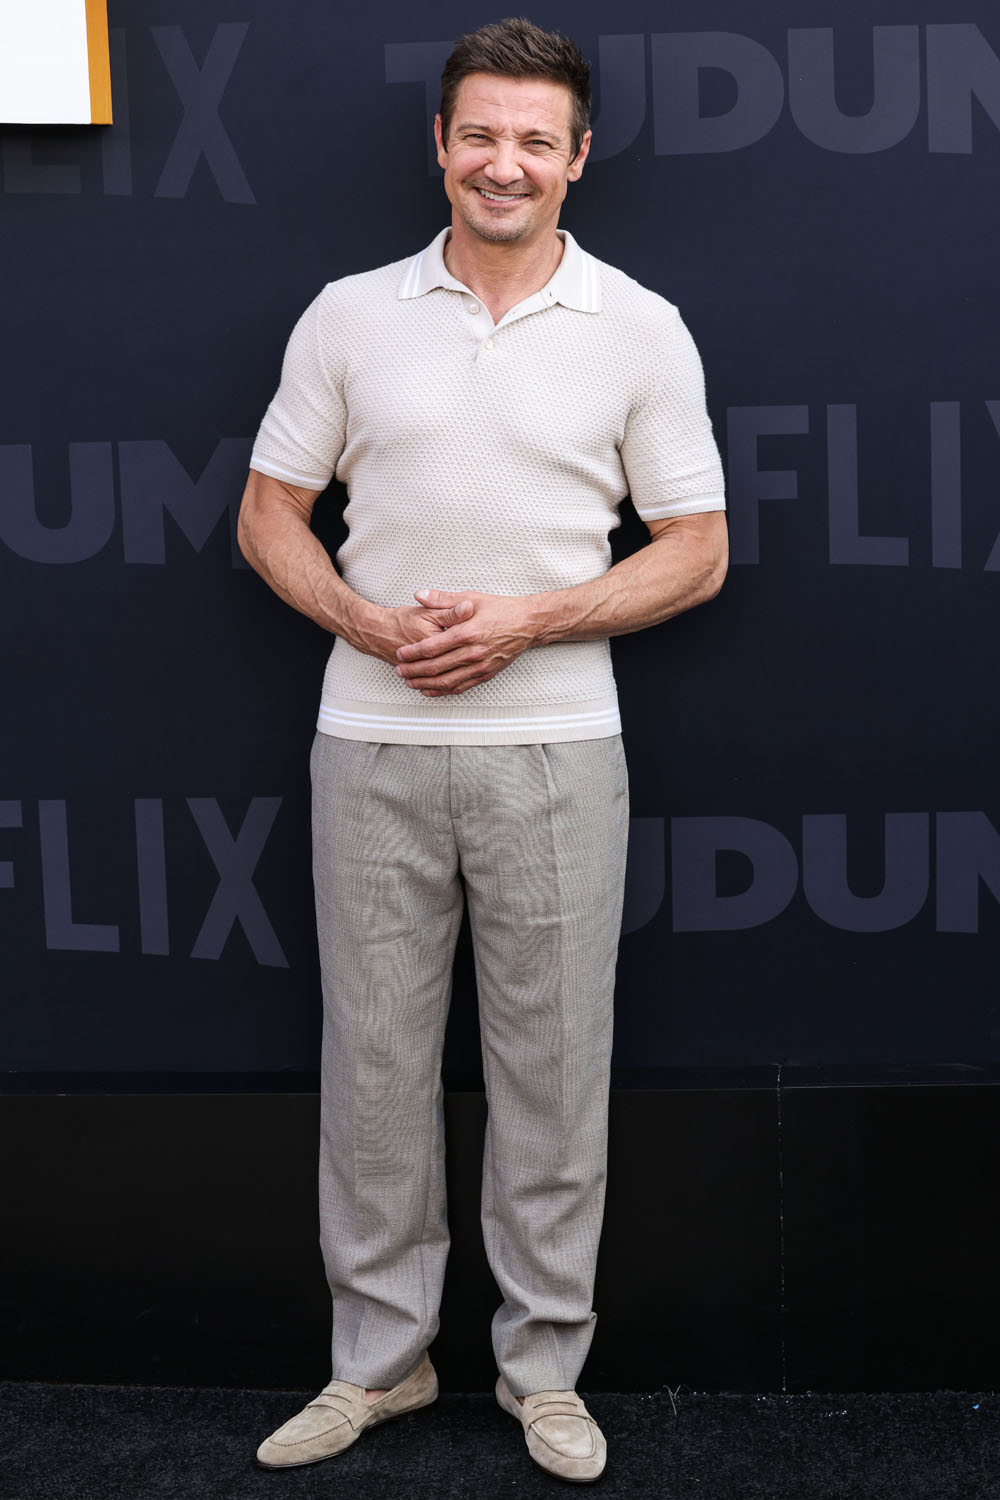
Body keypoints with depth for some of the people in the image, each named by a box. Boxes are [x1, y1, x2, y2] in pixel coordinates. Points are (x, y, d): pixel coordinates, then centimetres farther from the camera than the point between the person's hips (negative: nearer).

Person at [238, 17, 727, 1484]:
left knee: (554, 1066, 7)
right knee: (375, 1061, 9)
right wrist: (367, 620, -10)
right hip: (372, 743, 2)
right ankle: (379, 1357, 27)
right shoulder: (349, 315, 6)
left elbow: (696, 552, 1)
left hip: (554, 747, -1)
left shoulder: (641, 329, 2)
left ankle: (545, 1366, 25)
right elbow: (269, 516, 8)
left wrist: (531, 618, -12)